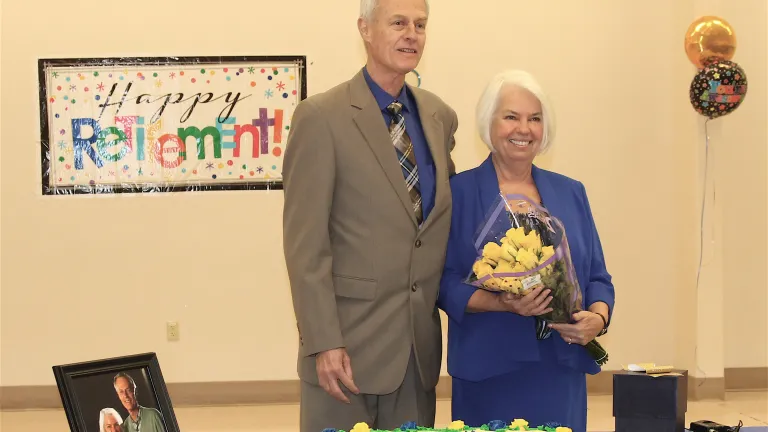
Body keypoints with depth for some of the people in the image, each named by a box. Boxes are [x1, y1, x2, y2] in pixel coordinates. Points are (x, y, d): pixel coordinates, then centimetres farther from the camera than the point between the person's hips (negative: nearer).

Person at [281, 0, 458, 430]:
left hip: (420, 342, 5)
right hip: (349, 339, -5)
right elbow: (305, 244, -12)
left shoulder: (440, 115, 9)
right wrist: (324, 343, -16)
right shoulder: (322, 116, -9)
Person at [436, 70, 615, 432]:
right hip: (488, 372, -3)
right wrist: (501, 303, -20)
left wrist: (598, 317, -9)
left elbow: (597, 277, 12)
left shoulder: (570, 194, 12)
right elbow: (444, 281, -5)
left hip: (561, 369, 3)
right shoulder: (459, 193, 0)